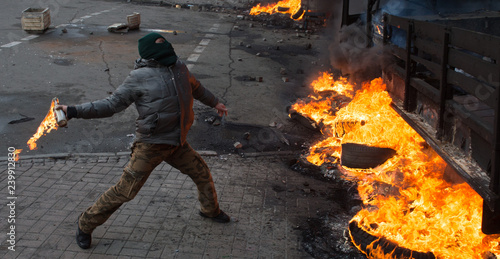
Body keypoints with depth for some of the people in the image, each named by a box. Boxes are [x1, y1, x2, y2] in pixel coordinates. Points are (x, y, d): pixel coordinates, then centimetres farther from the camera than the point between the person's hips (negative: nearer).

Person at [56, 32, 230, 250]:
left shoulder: (179, 68, 6)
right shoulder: (140, 77, -13)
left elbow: (195, 87, 27)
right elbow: (112, 104, -12)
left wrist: (214, 102, 41)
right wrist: (74, 111, -21)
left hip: (177, 144, 6)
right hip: (150, 145, -6)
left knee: (202, 174, 16)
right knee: (125, 191, -5)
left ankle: (210, 210, 45)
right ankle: (86, 225, 14)